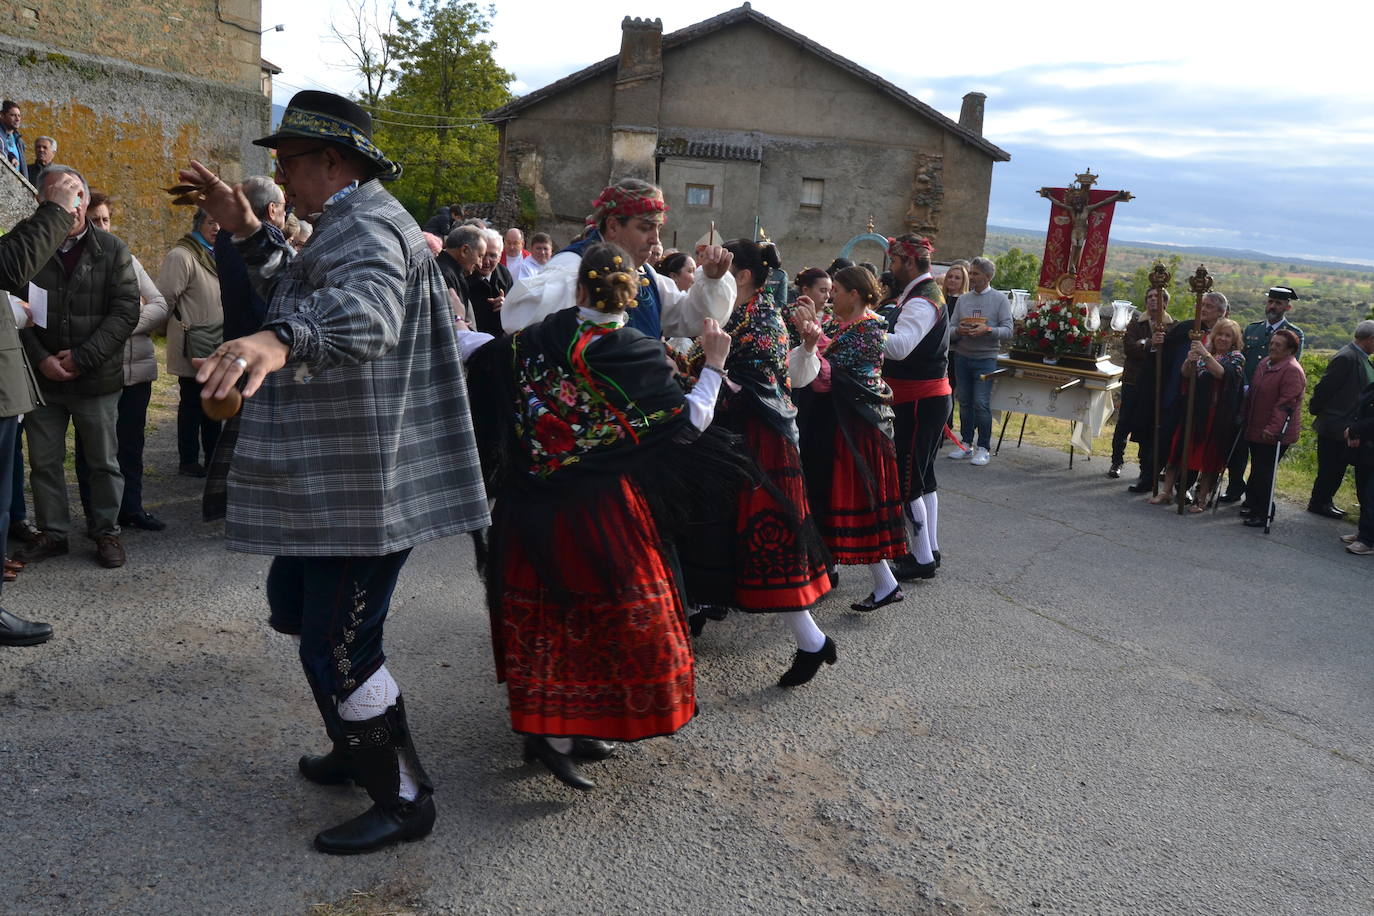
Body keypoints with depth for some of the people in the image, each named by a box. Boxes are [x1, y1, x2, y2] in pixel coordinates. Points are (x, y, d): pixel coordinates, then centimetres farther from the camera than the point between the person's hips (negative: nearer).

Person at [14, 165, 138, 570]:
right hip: (41, 379, 2)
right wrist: (40, 358, -12)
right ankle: (52, 533, 25)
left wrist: (82, 358, -14)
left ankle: (107, 531, 22)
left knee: (103, 461, 8)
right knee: (44, 461, 11)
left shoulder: (112, 250, -2)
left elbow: (125, 311, -8)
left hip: (97, 380, -2)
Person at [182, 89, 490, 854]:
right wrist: (248, 231, 17)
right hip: (333, 478, 12)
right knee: (298, 606, 24)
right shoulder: (349, 225, 19)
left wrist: (278, 340, -58)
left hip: (363, 485, -12)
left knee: (339, 648, -6)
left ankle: (405, 801, 11)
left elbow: (365, 308, -39)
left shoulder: (366, 225, -17)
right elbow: (304, 295, 31)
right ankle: (359, 749, 39)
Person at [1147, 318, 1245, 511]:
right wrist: (1189, 360, -25)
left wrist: (1206, 355, -32)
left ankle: (1202, 497, 11)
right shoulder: (1203, 352, 11)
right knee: (1179, 448, 2)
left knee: (1209, 455, 2)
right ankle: (1166, 491, 9)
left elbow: (1222, 373, -19)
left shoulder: (1236, 358, 1)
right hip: (1193, 409, 3)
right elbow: (1185, 374, -3)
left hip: (1217, 415, -3)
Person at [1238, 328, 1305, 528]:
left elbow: (1286, 403, -23)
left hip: (1274, 434, -9)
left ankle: (1263, 513, 5)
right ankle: (1252, 503, 33)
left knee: (1264, 472, -5)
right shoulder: (1264, 364, 12)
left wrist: (1273, 428, -27)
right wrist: (1245, 418, 25)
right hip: (1255, 429, 9)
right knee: (1256, 469, 19)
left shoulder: (1292, 371, -16)